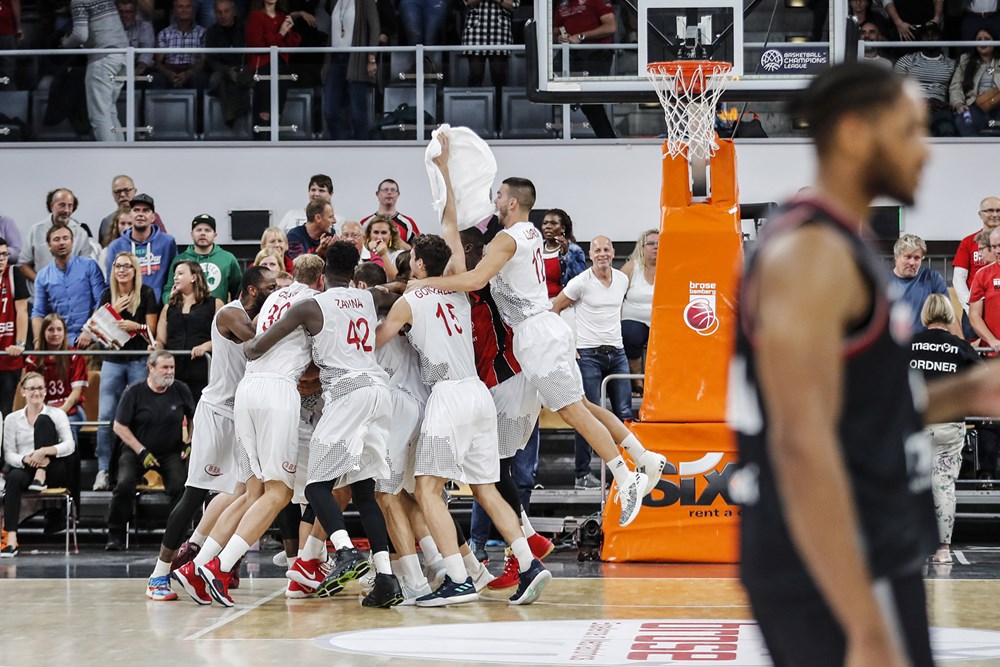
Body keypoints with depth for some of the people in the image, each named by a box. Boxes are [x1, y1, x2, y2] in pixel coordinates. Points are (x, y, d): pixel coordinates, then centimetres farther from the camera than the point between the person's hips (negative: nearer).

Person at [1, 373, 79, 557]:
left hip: (53, 471, -1)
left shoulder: (56, 414, 5)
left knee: (43, 421, -19)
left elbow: (69, 445, -7)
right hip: (25, 468, 1)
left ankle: (41, 478, -24)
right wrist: (25, 459, -19)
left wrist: (44, 451, -25)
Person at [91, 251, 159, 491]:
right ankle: (103, 470, -2)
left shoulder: (146, 294, 1)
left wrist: (136, 326, -19)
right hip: (112, 360, 3)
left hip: (139, 360, -3)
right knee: (105, 417, -5)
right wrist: (113, 311, -8)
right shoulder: (107, 295, 10)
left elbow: (151, 331, 1)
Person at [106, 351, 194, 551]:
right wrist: (142, 452, -12)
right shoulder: (134, 392, -10)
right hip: (136, 450, -1)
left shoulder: (181, 390, -2)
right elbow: (119, 426, -7)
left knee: (179, 487, -23)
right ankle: (115, 537, -10)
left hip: (171, 452, 1)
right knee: (124, 485, -24)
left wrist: (191, 444, 5)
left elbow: (194, 418, 15)